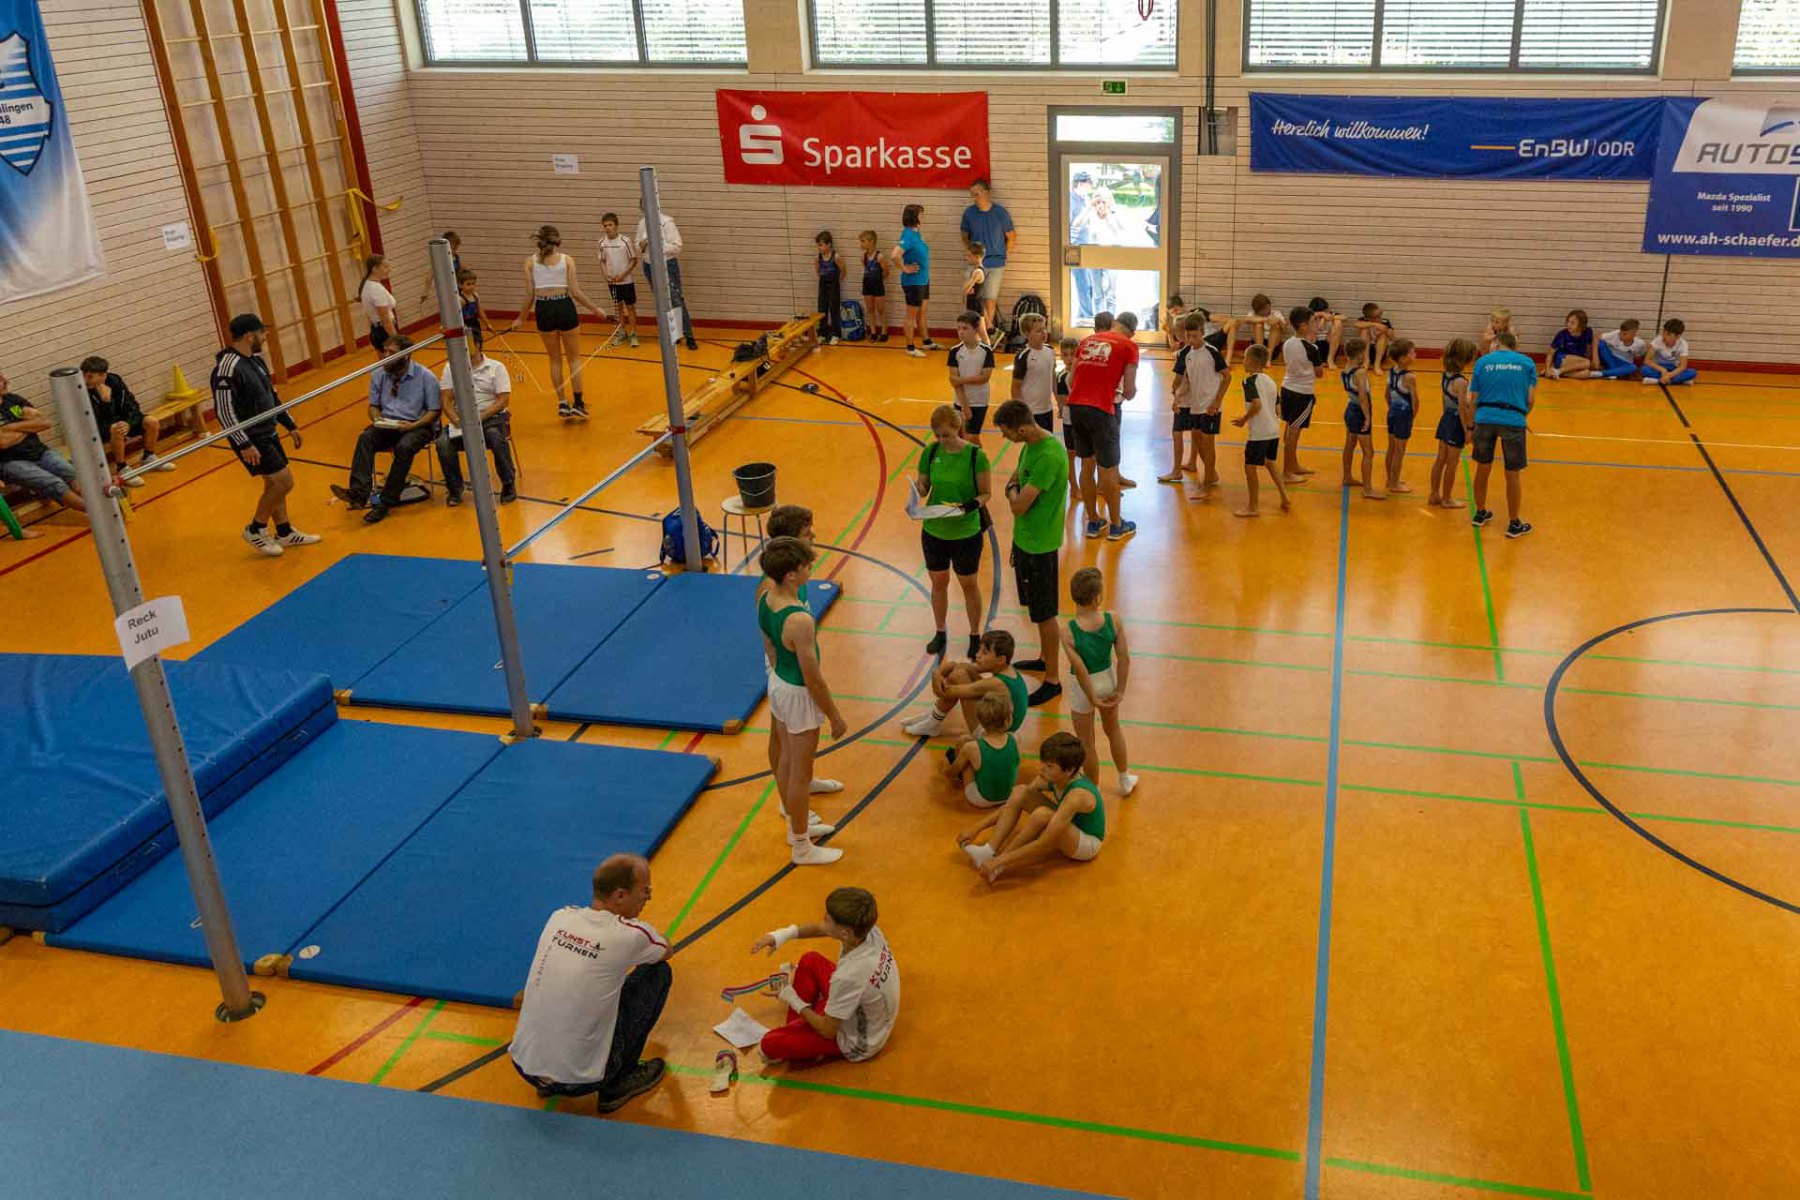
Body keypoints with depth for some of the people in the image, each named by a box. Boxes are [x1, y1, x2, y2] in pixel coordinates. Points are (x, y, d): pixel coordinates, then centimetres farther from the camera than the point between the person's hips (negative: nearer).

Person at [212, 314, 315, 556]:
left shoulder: (255, 360, 8)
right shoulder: (228, 367, -21)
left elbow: (272, 397, 20)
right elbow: (224, 411, -23)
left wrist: (290, 425, 20)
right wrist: (244, 445, -25)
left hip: (268, 432, 9)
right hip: (250, 439, -9)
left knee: (274, 484, 15)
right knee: (283, 481, -9)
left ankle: (285, 533, 26)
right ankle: (256, 530, 6)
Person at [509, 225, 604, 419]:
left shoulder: (531, 262, 4)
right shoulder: (567, 259, 0)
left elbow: (529, 295, 1)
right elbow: (575, 292, -6)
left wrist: (520, 318, 13)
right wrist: (595, 309, 4)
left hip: (543, 310, 2)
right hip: (564, 307, -2)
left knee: (555, 359, 16)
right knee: (574, 358, 12)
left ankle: (562, 404, 17)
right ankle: (578, 403, 8)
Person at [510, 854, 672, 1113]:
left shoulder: (559, 917, -1)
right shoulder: (630, 934, -14)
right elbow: (666, 950, 12)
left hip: (523, 1067, 5)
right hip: (578, 1080, -5)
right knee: (657, 972, 7)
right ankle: (617, 1084, 15)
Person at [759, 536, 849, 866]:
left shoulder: (764, 598, -8)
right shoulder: (800, 621, -34)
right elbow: (813, 680, -25)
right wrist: (836, 717, -11)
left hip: (777, 684, 8)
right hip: (799, 695, -8)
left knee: (787, 760, 25)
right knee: (801, 774, 10)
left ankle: (796, 827, 46)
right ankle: (802, 848, 28)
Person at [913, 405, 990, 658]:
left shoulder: (975, 455, -17)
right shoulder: (931, 452, -6)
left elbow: (985, 493, -10)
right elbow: (923, 486, 2)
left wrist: (970, 506, -29)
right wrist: (917, 489, -21)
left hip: (966, 533, -3)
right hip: (933, 530, 3)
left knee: (969, 585, 14)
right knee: (938, 582, 18)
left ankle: (975, 636, 32)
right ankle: (940, 633, 37)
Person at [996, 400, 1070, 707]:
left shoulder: (1049, 456, -29)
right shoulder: (1030, 445, 2)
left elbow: (1019, 505, -27)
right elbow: (1017, 475, 17)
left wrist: (1012, 489, -9)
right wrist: (1015, 488, 0)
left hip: (1039, 544, -9)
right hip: (1024, 538, 9)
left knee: (1044, 614, 2)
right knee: (1036, 608, 23)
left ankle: (1053, 680, 14)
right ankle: (1044, 658, 41)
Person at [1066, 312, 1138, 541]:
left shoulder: (1086, 341, 18)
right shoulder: (1128, 345, 4)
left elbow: (1071, 381, 15)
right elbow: (1129, 392, 0)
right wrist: (1130, 392, 22)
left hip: (1075, 404, 5)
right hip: (1100, 408, -5)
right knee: (1109, 468, 8)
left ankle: (1093, 522, 27)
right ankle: (1116, 525, 20)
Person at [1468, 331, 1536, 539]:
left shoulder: (1483, 362, 10)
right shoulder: (1527, 363, 8)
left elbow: (1473, 400, 8)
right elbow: (1530, 399, 3)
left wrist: (1471, 427, 15)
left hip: (1484, 419, 2)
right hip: (1513, 420, -2)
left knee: (1483, 469, 19)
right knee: (1513, 475, 9)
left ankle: (1480, 514, 34)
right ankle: (1514, 524, 19)